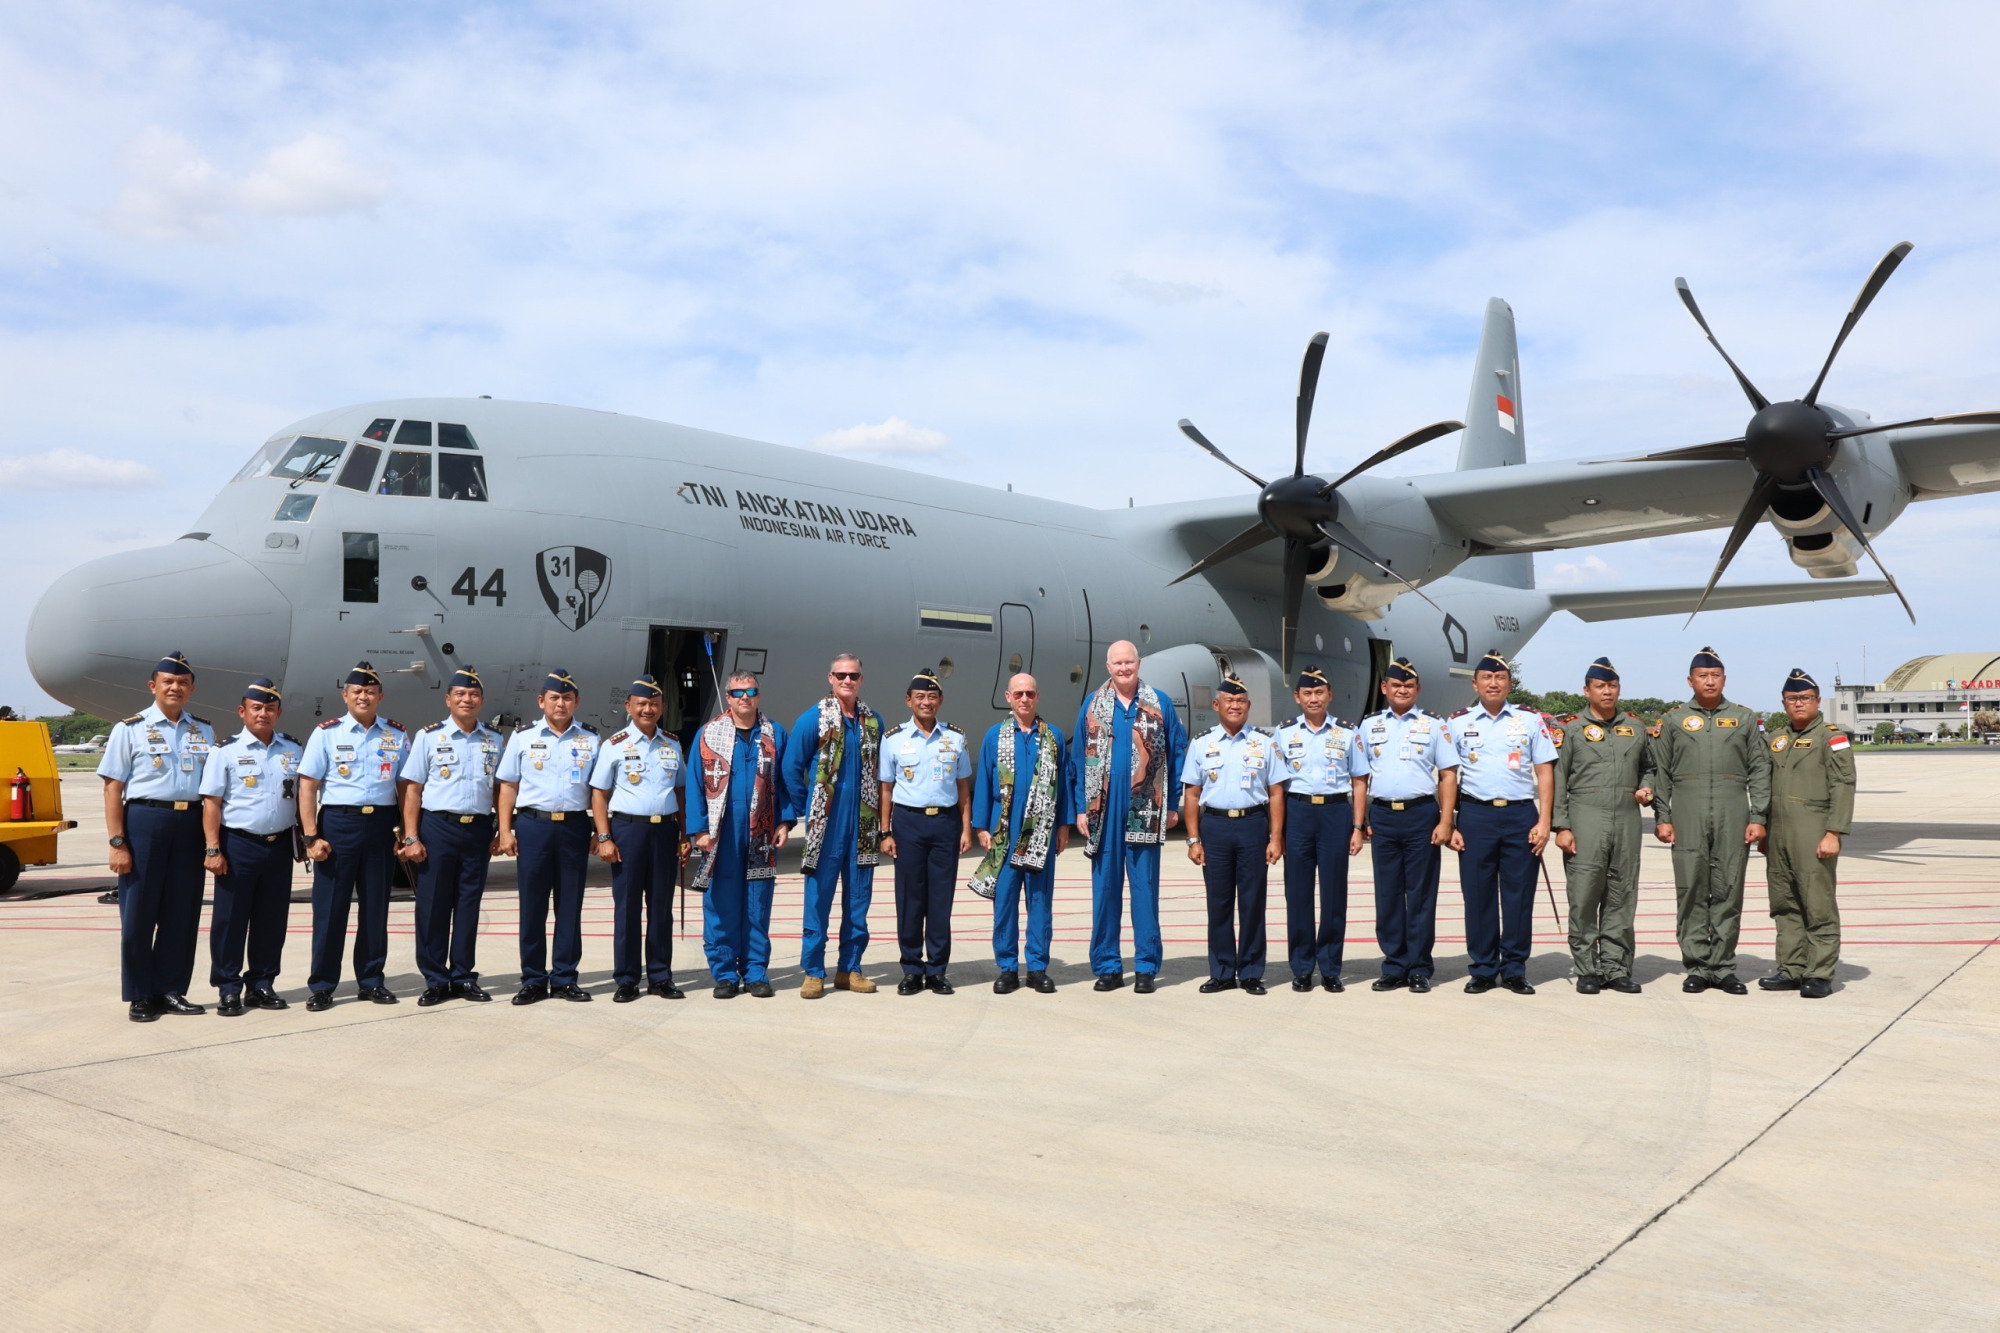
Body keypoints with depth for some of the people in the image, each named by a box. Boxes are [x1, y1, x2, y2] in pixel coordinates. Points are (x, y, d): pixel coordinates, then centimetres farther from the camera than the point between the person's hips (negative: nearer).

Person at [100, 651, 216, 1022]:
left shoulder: (204, 732, 12)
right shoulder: (130, 729, 1)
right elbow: (113, 787, -2)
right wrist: (117, 842, -9)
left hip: (191, 824, 3)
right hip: (145, 820, -3)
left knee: (183, 913, 6)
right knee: (139, 912, 2)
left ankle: (170, 990, 17)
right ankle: (139, 996, 12)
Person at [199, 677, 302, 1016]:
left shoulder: (293, 750, 10)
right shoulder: (226, 751, -2)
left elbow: (302, 797, 15)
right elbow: (211, 803, -4)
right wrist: (213, 849, -10)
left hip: (279, 845, 3)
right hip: (238, 845, -3)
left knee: (272, 919, 9)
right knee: (230, 920, 1)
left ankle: (262, 984, 20)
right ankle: (228, 990, 11)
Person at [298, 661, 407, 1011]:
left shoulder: (397, 735, 8)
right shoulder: (326, 733, 2)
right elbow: (308, 786, -1)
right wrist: (312, 836, -8)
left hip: (381, 824, 2)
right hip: (338, 824, -2)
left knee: (376, 905, 9)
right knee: (330, 906, 1)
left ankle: (371, 980, 20)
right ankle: (322, 985, 11)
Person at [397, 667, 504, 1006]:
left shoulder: (494, 741, 10)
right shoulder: (429, 736, 2)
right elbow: (412, 789, 0)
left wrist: (501, 831, 3)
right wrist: (411, 838, -7)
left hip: (479, 830, 2)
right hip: (437, 828, -2)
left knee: (469, 905, 7)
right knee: (433, 905, 1)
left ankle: (463, 976, 17)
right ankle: (434, 980, 10)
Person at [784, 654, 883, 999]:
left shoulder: (873, 721, 9)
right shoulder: (813, 719, -2)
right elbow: (791, 769, 1)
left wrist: (882, 821, 9)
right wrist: (808, 809, 3)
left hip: (863, 825, 4)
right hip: (826, 824, -4)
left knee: (858, 899, 7)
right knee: (819, 897, -2)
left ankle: (849, 969, 17)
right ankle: (813, 972, 5)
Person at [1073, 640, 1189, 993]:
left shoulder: (1160, 704, 5)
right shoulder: (1092, 706, 8)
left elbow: (1177, 754, 5)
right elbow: (1078, 760, 8)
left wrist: (1174, 805, 0)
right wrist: (1080, 808, 2)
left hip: (1145, 810, -1)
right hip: (1104, 809, 1)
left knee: (1145, 887, 1)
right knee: (1104, 887, 4)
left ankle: (1146, 967, 9)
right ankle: (1107, 966, 12)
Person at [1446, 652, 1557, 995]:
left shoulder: (1530, 721, 8)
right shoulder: (1458, 724, 8)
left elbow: (1545, 772, 6)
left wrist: (1543, 822, -2)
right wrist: (1449, 825, 0)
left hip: (1521, 814, 0)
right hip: (1475, 815, 0)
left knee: (1519, 895, 2)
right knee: (1478, 895, 2)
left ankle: (1515, 970, 13)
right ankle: (1483, 970, 12)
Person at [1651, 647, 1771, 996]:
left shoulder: (1745, 719, 10)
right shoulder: (1673, 720, 10)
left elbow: (1759, 771, 8)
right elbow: (1660, 773, 9)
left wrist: (1758, 817, 1)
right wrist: (1661, 818, 1)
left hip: (1733, 817, 0)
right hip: (1687, 818, 0)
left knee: (1729, 892, 2)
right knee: (1691, 891, 0)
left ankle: (1723, 967, 10)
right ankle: (1697, 968, 7)